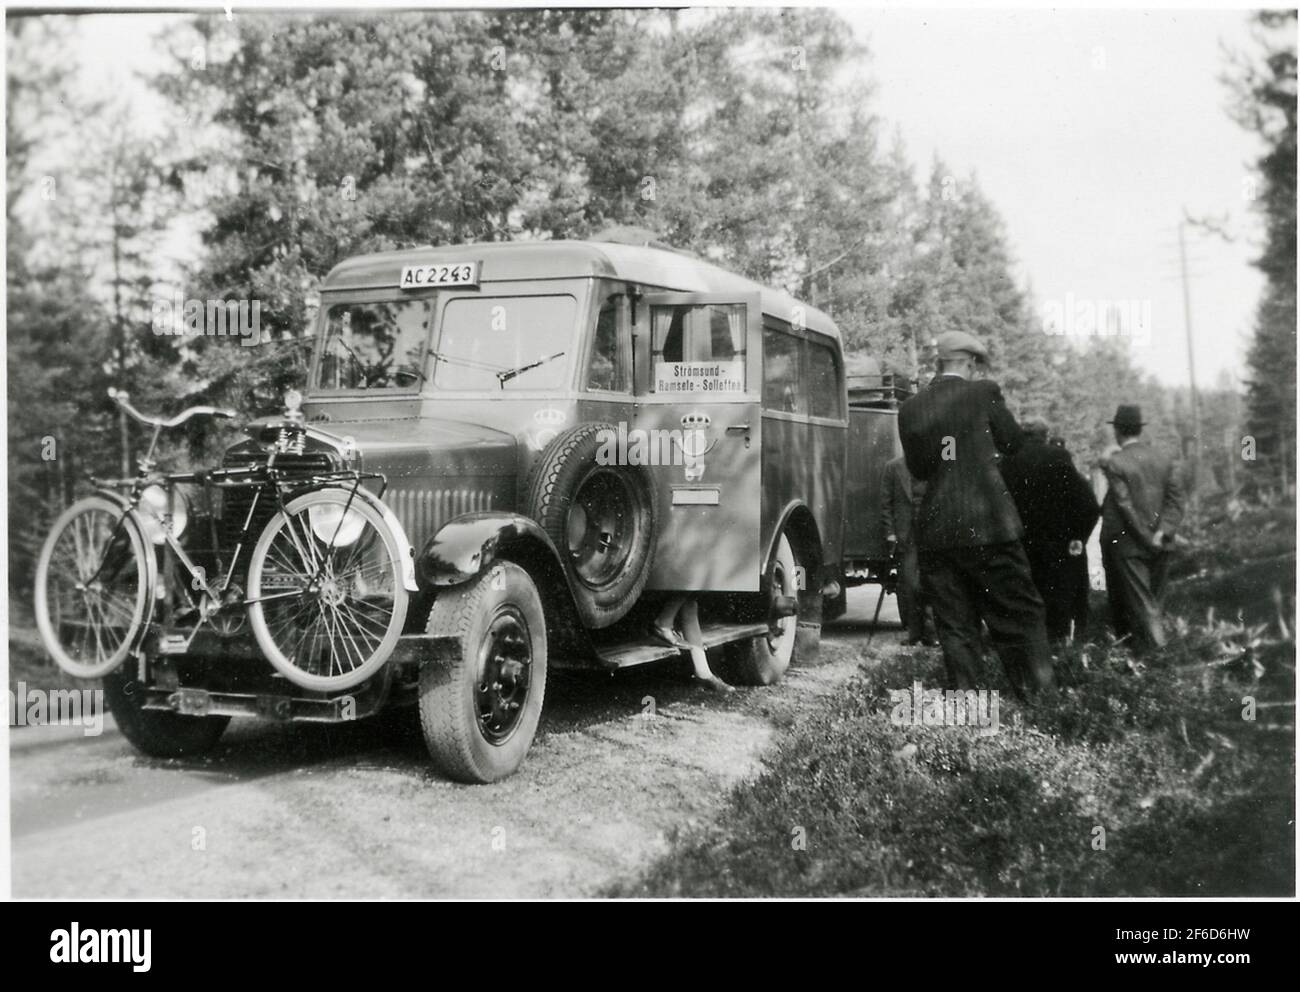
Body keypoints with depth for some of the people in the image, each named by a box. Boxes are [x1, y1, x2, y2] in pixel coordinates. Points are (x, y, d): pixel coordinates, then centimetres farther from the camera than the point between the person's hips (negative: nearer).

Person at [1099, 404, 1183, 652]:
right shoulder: (1164, 459, 2)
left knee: (1142, 604, 1)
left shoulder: (1114, 463, -14)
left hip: (1128, 545, -5)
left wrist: (1147, 539, -9)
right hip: (1159, 546, 5)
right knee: (1155, 601, 17)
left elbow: (1125, 506, -16)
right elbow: (1175, 501, -1)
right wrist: (1162, 533, -8)